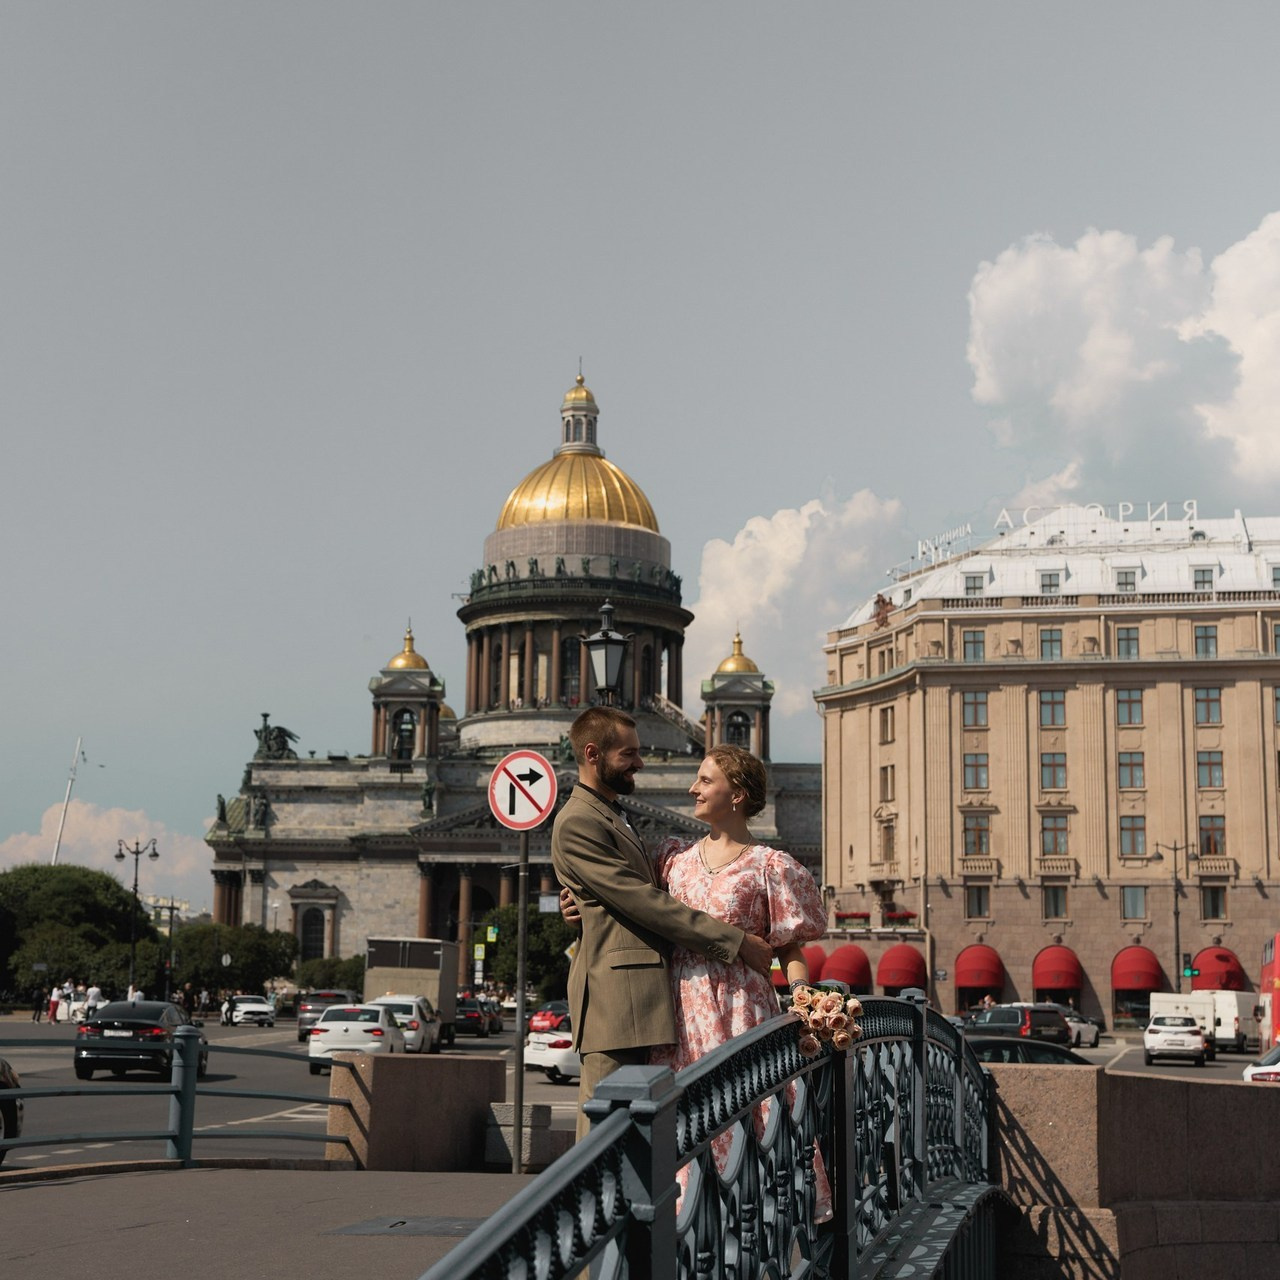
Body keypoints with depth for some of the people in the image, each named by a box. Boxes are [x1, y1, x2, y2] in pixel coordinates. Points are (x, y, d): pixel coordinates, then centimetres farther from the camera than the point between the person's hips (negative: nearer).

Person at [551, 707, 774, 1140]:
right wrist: (734, 942, -14)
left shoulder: (613, 817, 24)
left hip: (643, 1001, 10)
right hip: (615, 997, -10)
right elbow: (643, 902, -15)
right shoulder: (578, 821, -11)